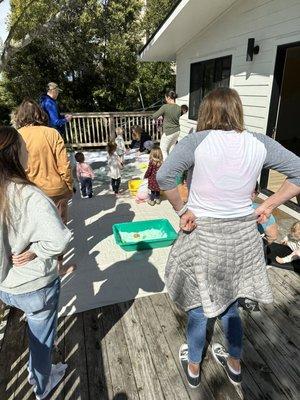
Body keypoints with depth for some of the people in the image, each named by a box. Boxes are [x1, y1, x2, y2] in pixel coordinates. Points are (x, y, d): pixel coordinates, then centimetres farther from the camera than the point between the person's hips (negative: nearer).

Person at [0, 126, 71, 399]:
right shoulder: (29, 196, -30)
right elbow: (59, 240, -37)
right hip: (35, 287, -6)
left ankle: (38, 372, 57)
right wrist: (35, 251, -19)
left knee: (37, 331, 33)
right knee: (41, 336, 21)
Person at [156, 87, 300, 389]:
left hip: (204, 235, -3)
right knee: (229, 304, 25)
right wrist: (268, 206, 2)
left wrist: (181, 210, -9)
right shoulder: (260, 143, -4)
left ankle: (193, 368, 44)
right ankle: (234, 364, 49)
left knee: (198, 306, 18)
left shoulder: (198, 141, -14)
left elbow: (164, 177, -19)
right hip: (243, 235, 4)